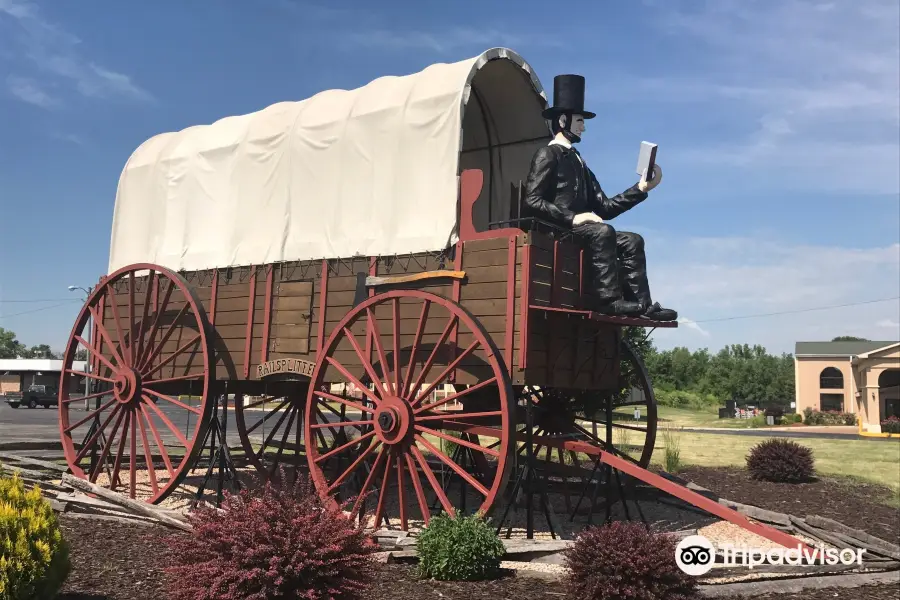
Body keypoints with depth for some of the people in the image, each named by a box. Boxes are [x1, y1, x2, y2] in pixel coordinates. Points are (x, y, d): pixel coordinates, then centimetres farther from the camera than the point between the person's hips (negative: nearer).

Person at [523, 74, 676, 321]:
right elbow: (532, 200, -14)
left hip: (578, 229, 8)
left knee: (632, 241, -6)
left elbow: (604, 208, 17)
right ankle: (608, 299, -31)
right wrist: (572, 218, -21)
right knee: (603, 232, -30)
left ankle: (640, 304, -18)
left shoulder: (578, 162, 24)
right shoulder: (547, 155, 0)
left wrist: (641, 188, 12)